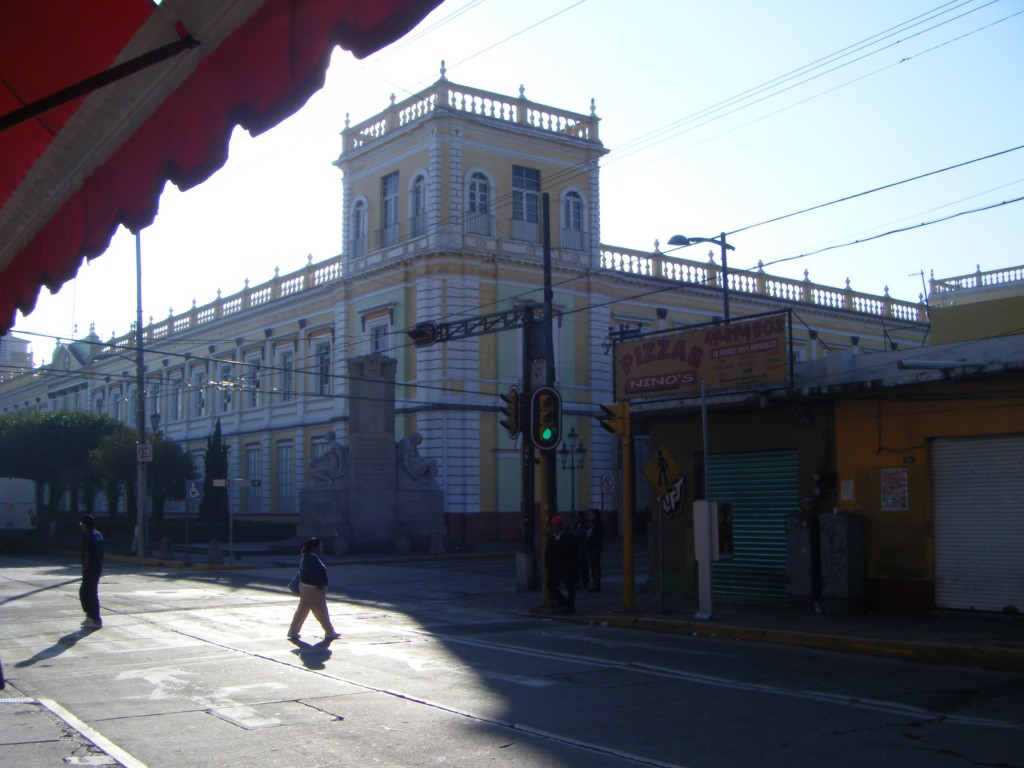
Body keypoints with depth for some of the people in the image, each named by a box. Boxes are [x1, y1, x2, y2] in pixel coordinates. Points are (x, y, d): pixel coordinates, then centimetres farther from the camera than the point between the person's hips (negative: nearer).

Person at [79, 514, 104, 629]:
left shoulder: (87, 536, -15)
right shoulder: (98, 535, 13)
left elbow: (87, 555, -20)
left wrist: (84, 569, -15)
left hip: (90, 569, -10)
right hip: (98, 568, 10)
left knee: (91, 594, -4)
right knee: (83, 591, 20)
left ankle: (96, 621, -2)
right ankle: (90, 616, 23)